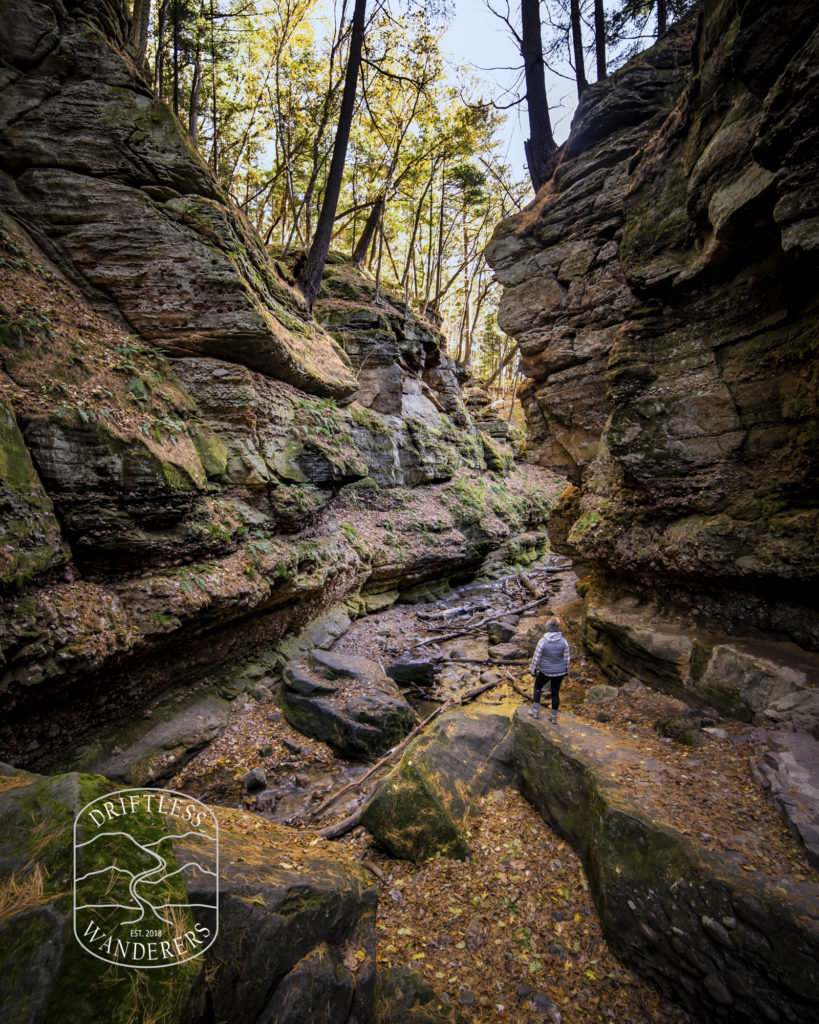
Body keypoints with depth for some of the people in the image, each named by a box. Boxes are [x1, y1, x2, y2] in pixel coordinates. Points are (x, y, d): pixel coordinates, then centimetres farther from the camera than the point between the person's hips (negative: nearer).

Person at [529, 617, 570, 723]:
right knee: (555, 692, 17)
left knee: (537, 687, 21)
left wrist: (533, 669, 2)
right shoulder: (563, 641, -13)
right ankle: (554, 716, 27)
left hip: (545, 671, -2)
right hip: (560, 671, 2)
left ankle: (535, 711, 22)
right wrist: (566, 670, 14)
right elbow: (567, 658, -2)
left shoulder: (543, 641, -21)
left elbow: (536, 657, -12)